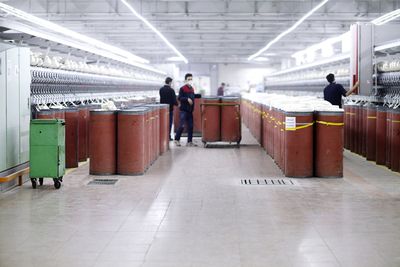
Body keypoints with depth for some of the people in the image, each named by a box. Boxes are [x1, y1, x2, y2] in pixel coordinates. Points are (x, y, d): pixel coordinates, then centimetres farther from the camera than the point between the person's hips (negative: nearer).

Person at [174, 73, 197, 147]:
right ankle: (177, 139, 9)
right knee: (182, 126, -8)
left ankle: (190, 142, 11)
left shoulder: (192, 89, 13)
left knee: (190, 126, 5)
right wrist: (187, 99, -24)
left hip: (190, 110, 7)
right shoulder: (182, 89, -8)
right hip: (183, 110, -7)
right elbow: (179, 98, -15)